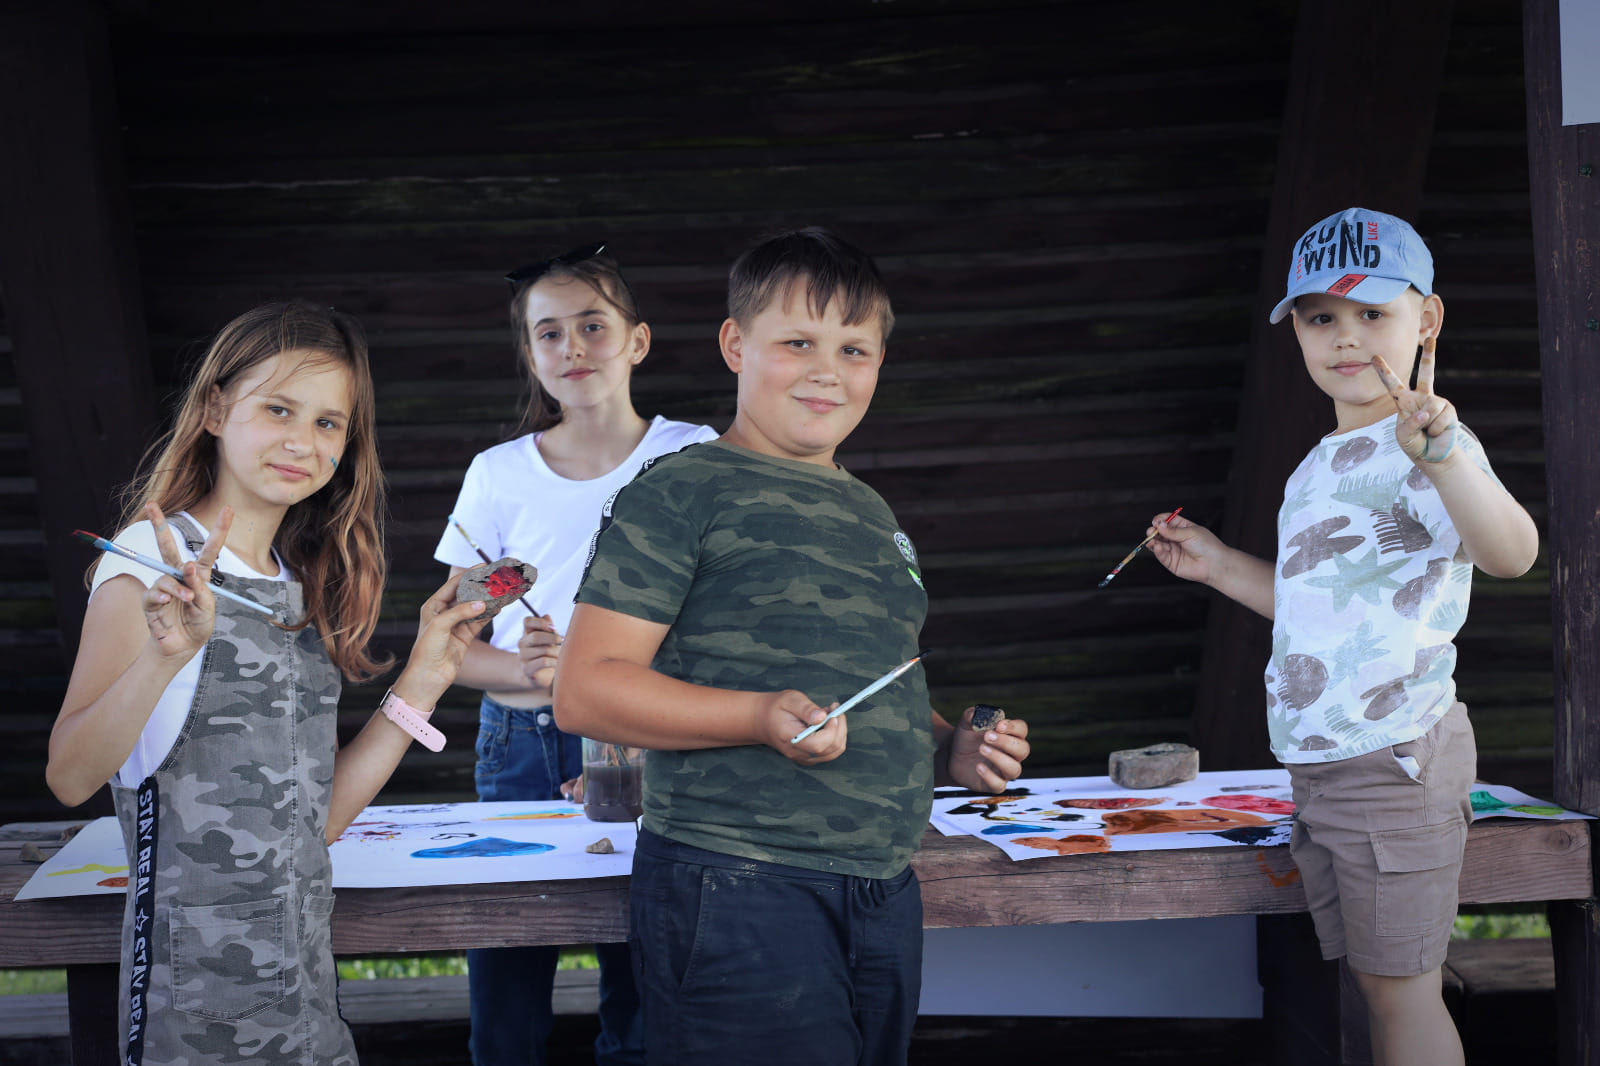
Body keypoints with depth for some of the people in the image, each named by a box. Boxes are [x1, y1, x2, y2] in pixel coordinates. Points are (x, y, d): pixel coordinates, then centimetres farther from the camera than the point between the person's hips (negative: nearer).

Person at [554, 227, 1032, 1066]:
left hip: (884, 894, 8)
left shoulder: (871, 514, 20)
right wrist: (763, 718, -24)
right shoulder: (682, 494, -4)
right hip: (738, 889, -8)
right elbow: (586, 690, -12)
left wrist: (951, 750, 11)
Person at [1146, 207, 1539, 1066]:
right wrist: (1220, 567, 22)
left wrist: (1441, 453, -51)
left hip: (1393, 757, -9)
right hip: (1320, 766, 9)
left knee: (1400, 985, -4)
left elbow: (1511, 553, -34)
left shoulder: (1423, 449, -15)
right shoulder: (1323, 465, 15)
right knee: (1375, 981, 15)